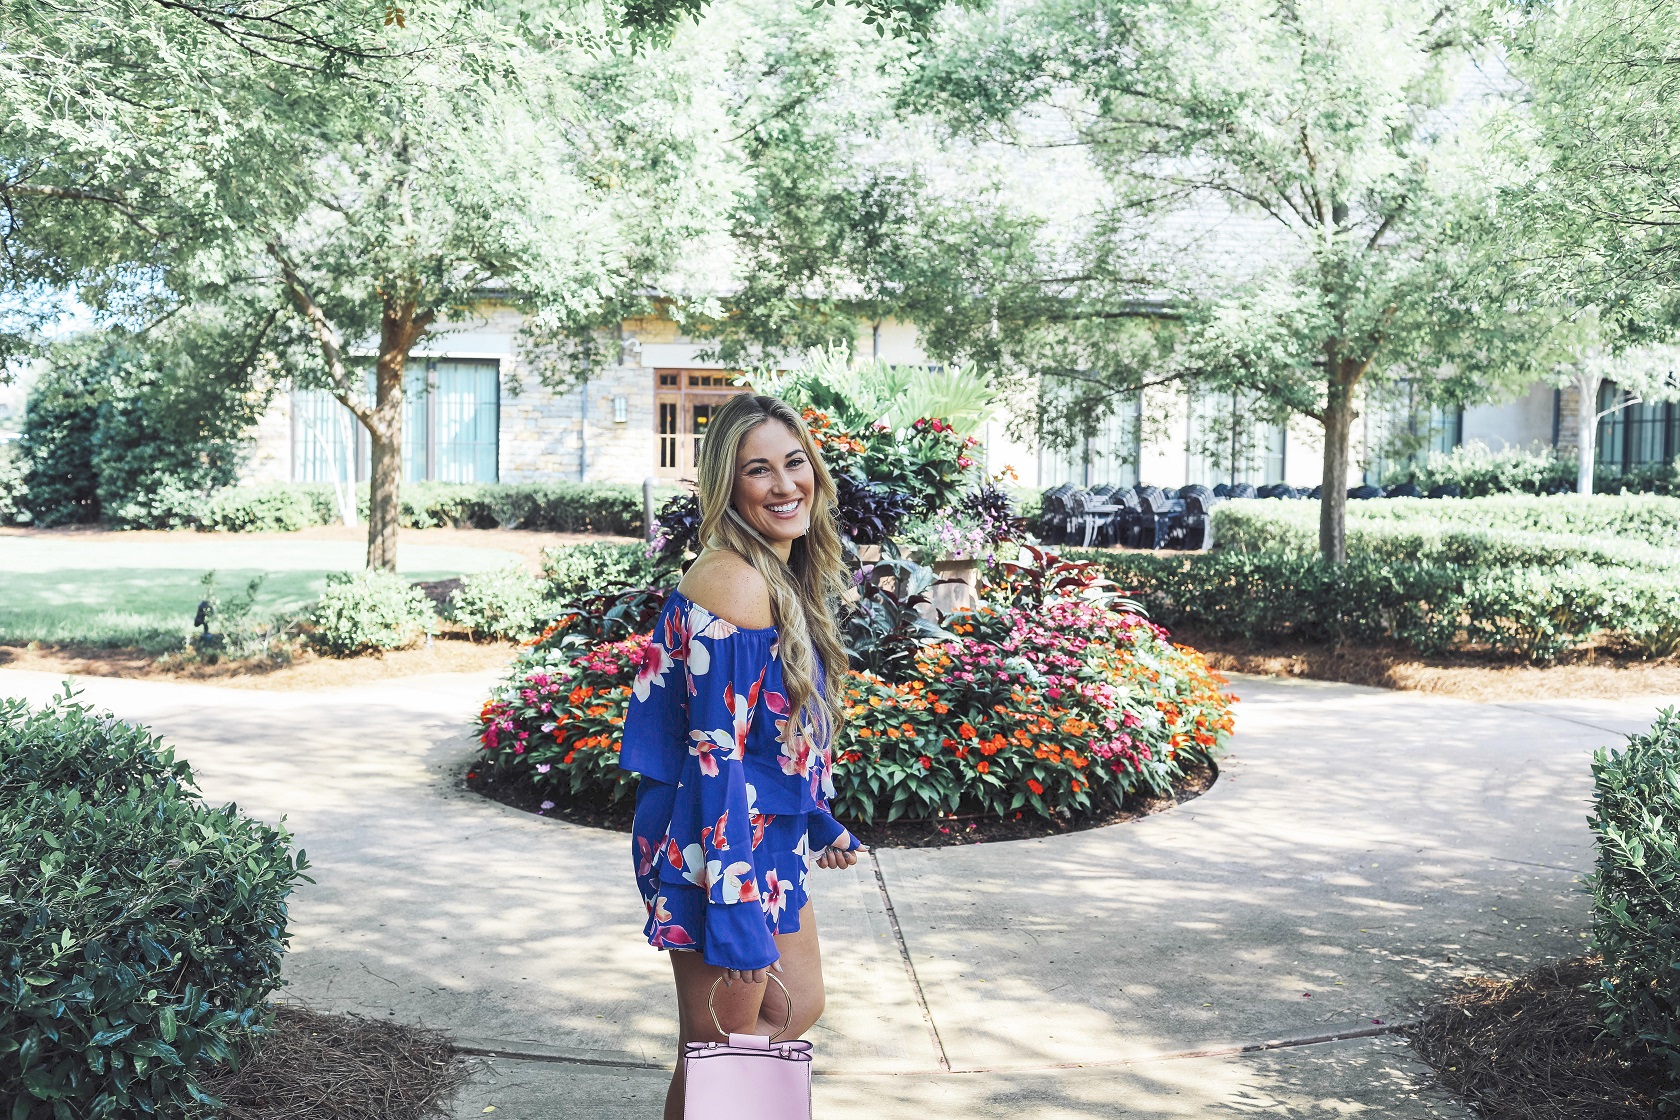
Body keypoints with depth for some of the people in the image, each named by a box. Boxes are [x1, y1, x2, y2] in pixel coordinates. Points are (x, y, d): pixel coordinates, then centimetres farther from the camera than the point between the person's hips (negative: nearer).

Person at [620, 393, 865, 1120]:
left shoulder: (786, 580, 6)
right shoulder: (733, 582, -23)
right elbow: (716, 752, -25)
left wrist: (820, 823, 24)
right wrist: (736, 909, -25)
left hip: (769, 843, 10)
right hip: (719, 848, -10)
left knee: (799, 1006, 25)